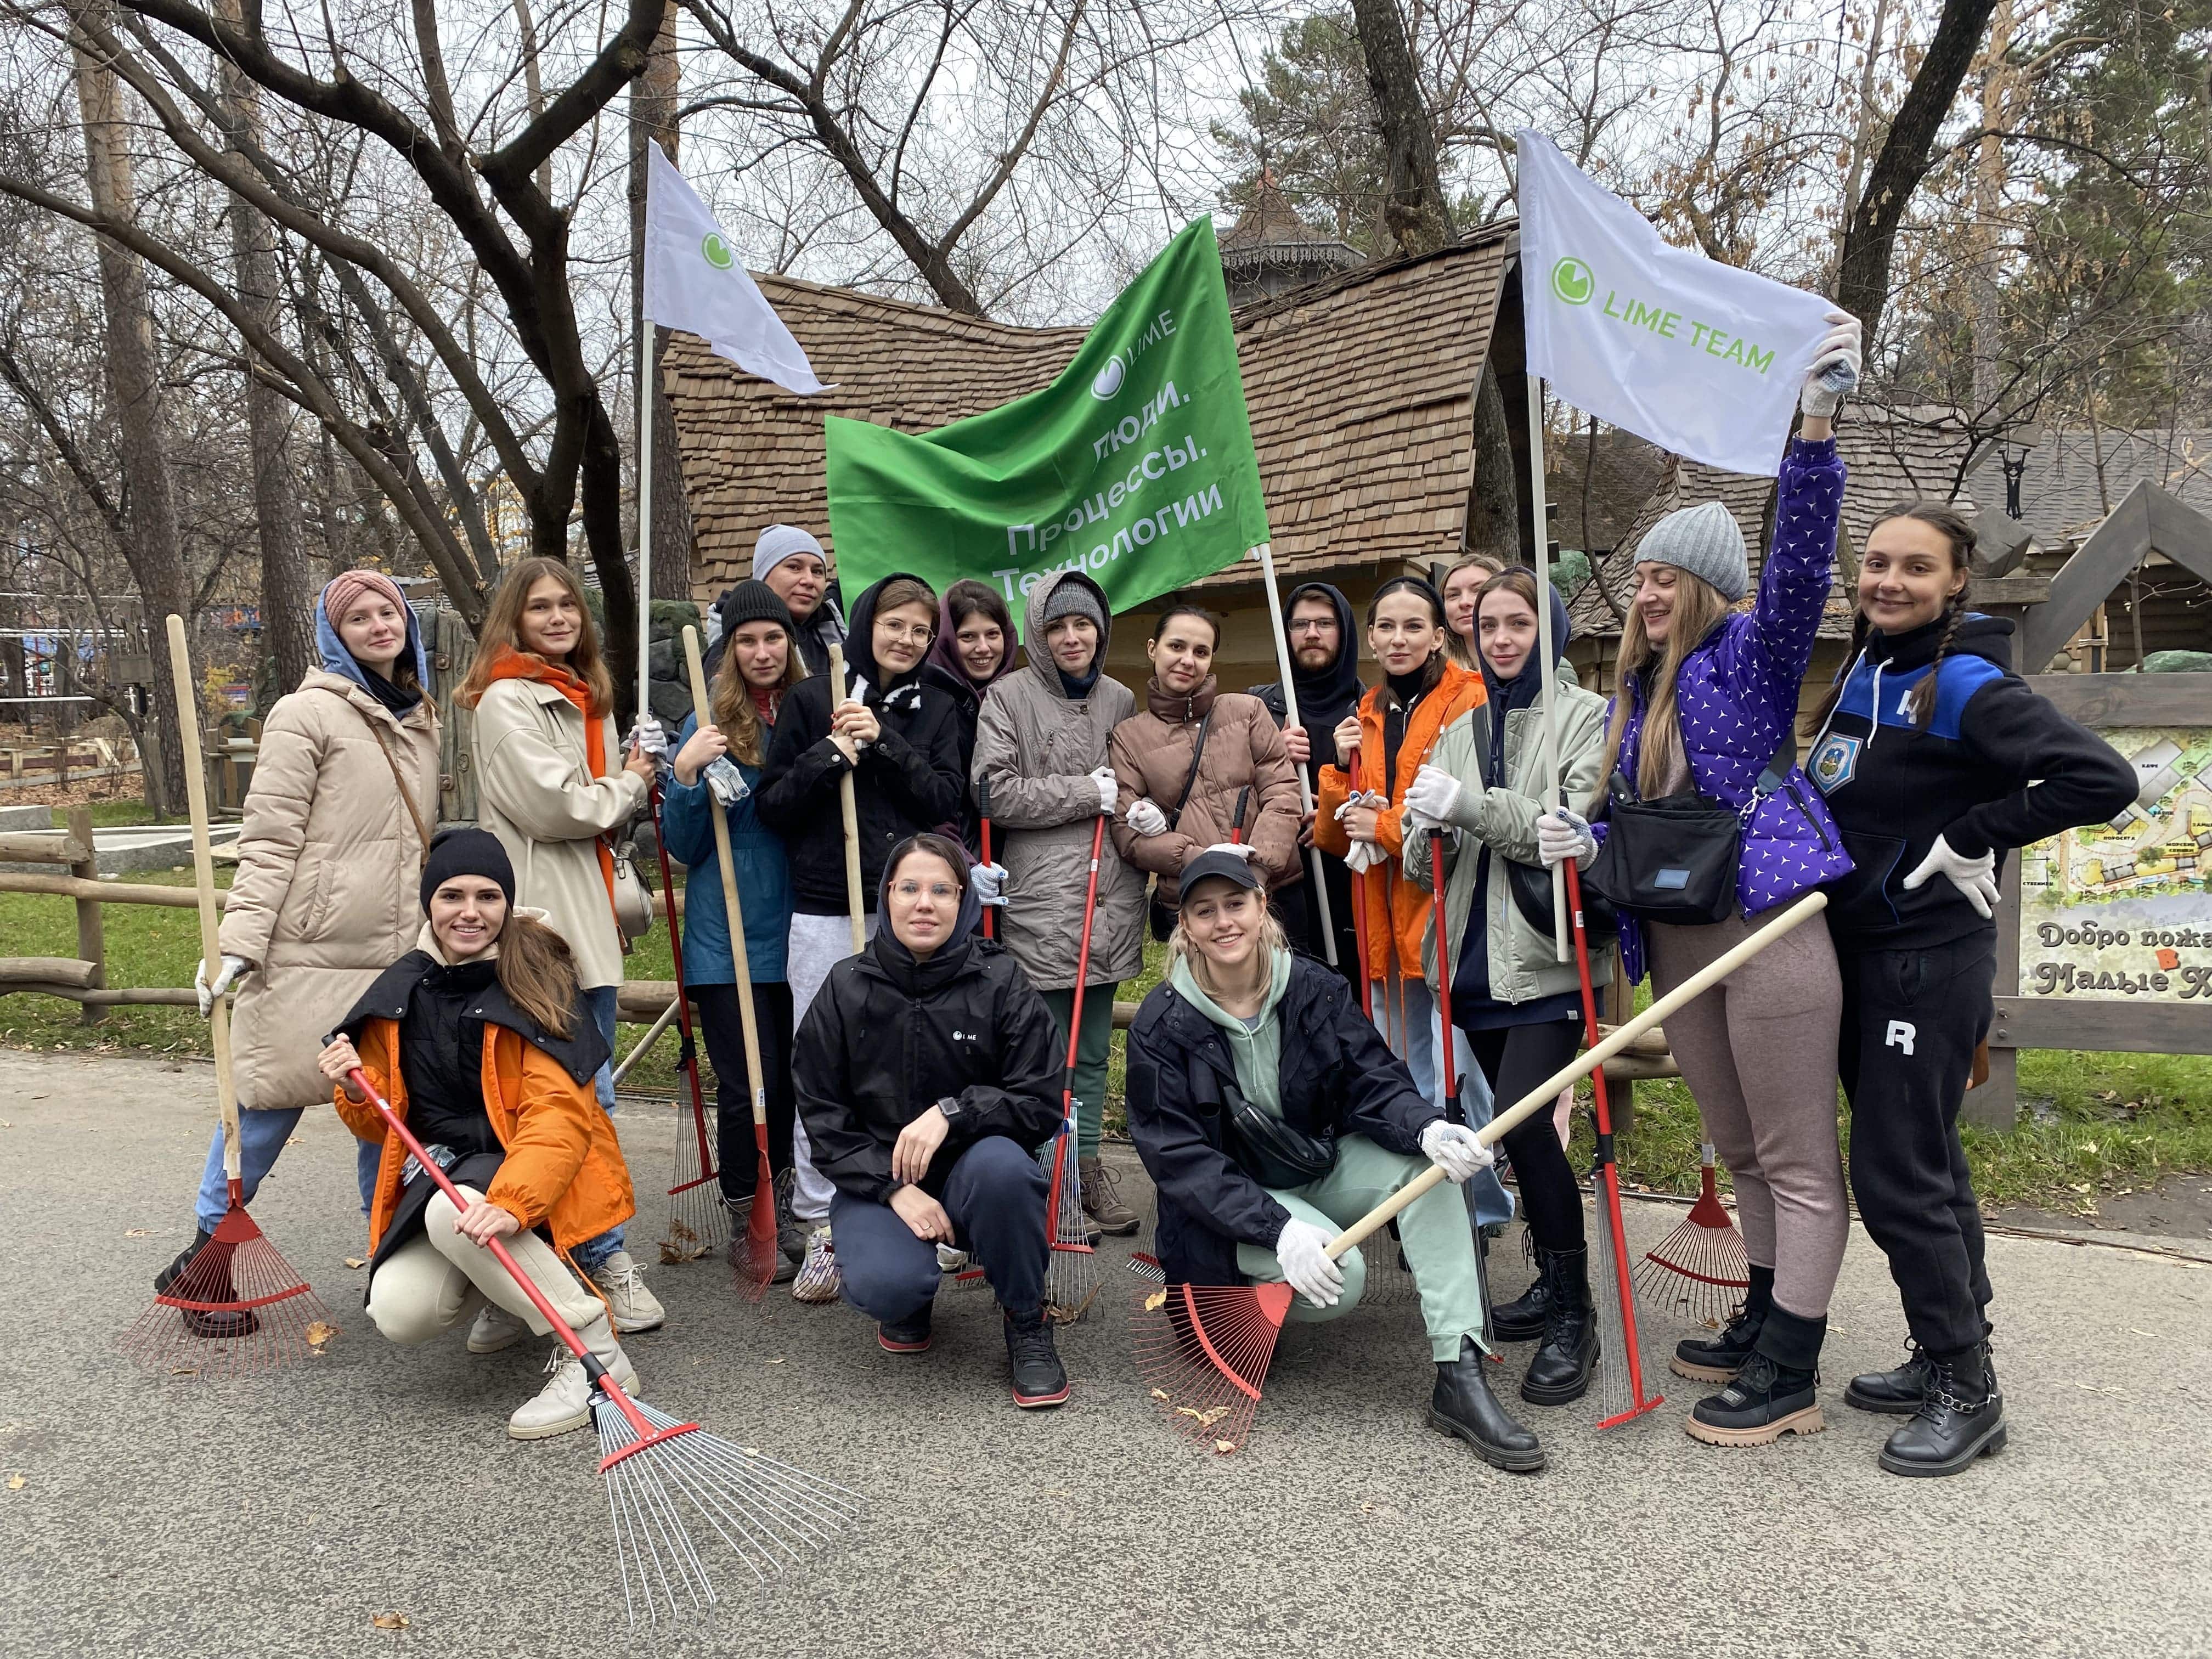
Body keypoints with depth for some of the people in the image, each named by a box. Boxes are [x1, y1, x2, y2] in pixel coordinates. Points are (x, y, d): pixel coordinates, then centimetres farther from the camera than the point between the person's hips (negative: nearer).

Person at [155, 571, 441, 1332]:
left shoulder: (421, 719, 15)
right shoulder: (309, 713, -6)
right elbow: (269, 839, -10)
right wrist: (239, 942, -16)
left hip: (400, 955, 6)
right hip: (312, 954, -6)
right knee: (269, 1103, 1)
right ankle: (205, 1258, 18)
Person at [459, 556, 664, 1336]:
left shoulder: (586, 698, 20)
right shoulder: (508, 701, -9)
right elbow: (552, 806, -18)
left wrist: (634, 780, 10)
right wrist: (629, 787, -3)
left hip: (588, 916, 10)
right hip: (541, 920, -9)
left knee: (586, 1087, 14)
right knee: (582, 1094, -7)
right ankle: (604, 1259, 2)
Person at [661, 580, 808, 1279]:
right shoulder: (710, 726, -5)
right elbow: (682, 846, -4)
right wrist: (687, 774, -20)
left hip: (794, 926, 4)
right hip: (728, 934, -4)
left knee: (792, 1075, 11)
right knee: (747, 1082, -2)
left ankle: (781, 1211, 29)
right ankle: (744, 1226, 16)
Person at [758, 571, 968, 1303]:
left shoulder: (936, 711, 13)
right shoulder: (812, 698, 6)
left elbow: (948, 800, 0)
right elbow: (772, 804, 3)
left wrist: (884, 742, -10)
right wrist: (832, 754, -12)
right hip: (825, 910, -1)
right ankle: (820, 1229, 9)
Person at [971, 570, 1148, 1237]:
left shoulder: (1120, 700, 11)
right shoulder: (1010, 695, -3)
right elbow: (997, 792, -11)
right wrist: (1089, 793, -10)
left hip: (1111, 897, 5)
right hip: (1039, 898, -4)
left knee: (1093, 1051, 13)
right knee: (1048, 1048, -1)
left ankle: (1087, 1167, 25)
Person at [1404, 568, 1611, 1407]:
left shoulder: (1585, 716, 0)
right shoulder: (1461, 729, 16)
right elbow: (1427, 865, 13)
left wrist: (1470, 806, -22)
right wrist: (1427, 830, -10)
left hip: (1547, 953, -5)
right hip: (1477, 954, 6)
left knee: (1522, 1116, -18)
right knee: (1516, 1119, 10)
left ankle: (1574, 1316, -4)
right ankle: (1551, 1283, 28)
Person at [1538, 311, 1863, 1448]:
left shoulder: (1750, 657, -5)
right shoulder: (1631, 698, 15)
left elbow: (1800, 560, -22)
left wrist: (1817, 419, -35)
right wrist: (1585, 842, -2)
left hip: (1771, 929, -8)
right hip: (1677, 945, 8)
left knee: (1798, 1162, 1)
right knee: (1741, 1155, 19)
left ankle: (1790, 1380, 8)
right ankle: (1764, 1324, 33)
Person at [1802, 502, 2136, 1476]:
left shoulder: (1966, 688, -16)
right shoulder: (1864, 674, 9)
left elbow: (2104, 780, -23)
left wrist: (1970, 838, -19)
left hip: (1930, 963, -8)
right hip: (1862, 953, 8)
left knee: (1897, 1177, -5)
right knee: (1925, 1163, 16)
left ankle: (1968, 1393, 10)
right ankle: (1946, 1357, 30)